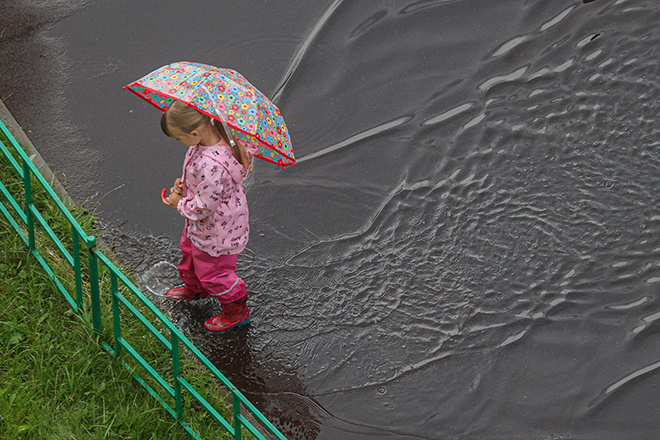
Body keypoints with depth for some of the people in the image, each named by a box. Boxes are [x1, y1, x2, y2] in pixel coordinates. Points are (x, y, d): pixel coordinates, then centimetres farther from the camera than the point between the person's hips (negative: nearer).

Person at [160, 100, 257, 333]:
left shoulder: (210, 165, -44)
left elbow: (203, 207, -32)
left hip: (216, 231, -10)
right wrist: (184, 183, -5)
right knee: (189, 251, 33)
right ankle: (194, 288, 61)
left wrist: (179, 204, -14)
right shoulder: (212, 135, -14)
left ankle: (236, 309, 38)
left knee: (213, 270, 14)